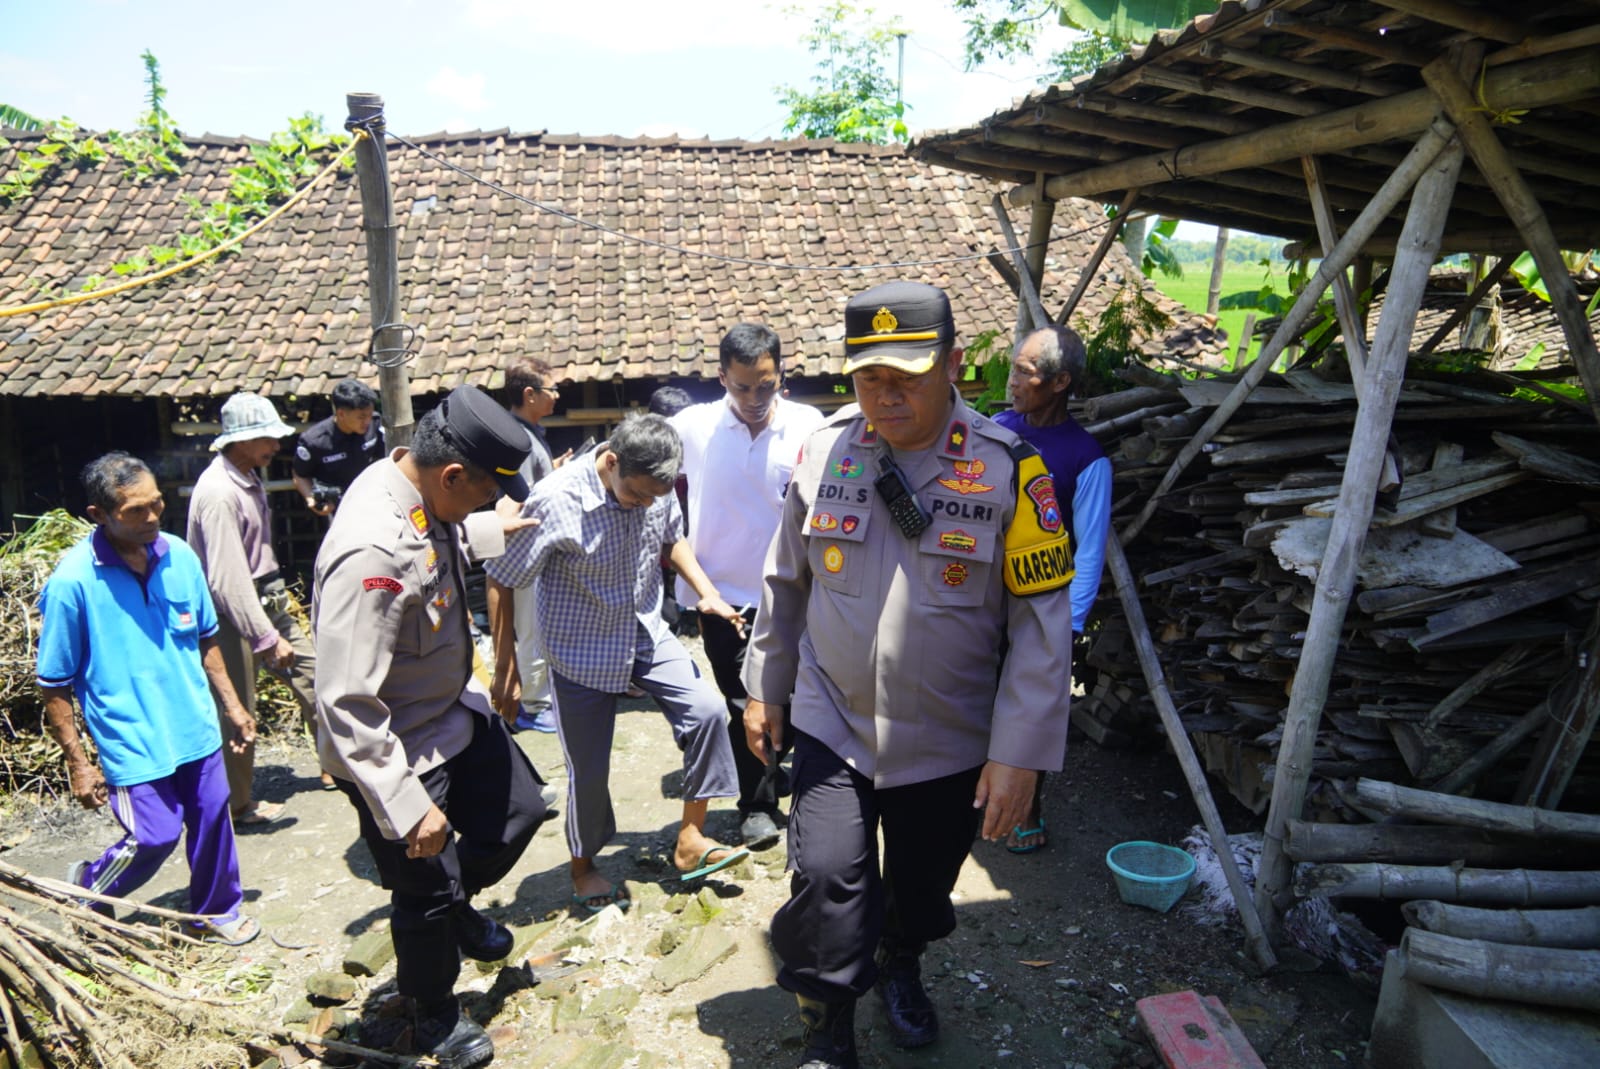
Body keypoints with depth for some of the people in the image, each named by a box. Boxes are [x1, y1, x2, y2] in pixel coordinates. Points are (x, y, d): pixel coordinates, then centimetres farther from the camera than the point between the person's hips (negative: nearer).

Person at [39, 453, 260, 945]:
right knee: (154, 837, 3)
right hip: (132, 742, -4)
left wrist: (232, 704, 11)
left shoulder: (179, 556, -4)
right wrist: (77, 764, -9)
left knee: (212, 820, 14)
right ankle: (86, 892, 34)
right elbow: (55, 685, -11)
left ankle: (216, 911, 36)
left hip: (196, 728, 5)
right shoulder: (72, 581, -18)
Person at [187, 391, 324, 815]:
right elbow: (227, 578, -27)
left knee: (311, 674, 13)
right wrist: (266, 637, -26)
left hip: (268, 602, 9)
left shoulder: (250, 479, 6)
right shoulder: (219, 493, -23)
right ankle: (240, 805, 18)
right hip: (234, 615, -9)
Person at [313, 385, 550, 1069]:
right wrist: (410, 808, -30)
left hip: (455, 711, 8)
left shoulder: (413, 488, -8)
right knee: (428, 896, 12)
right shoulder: (375, 551, -36)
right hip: (400, 754, -8)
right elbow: (346, 705, -34)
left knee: (518, 810, 21)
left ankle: (457, 906, 48)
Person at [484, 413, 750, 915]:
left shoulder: (656, 488, -11)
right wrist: (505, 672, -14)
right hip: (582, 652, -4)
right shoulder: (557, 501, -26)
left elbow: (672, 536, 11)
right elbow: (500, 582, -16)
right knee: (588, 770, 4)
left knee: (706, 709, -9)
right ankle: (583, 868, 32)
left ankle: (690, 841, 8)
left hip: (647, 635, 5)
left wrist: (707, 592, -4)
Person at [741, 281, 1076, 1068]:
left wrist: (1019, 753, -12)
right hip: (831, 727, 1)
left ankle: (901, 967, 54)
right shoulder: (823, 451, -6)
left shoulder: (1007, 469, -14)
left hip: (948, 742, 0)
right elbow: (786, 583, 6)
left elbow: (1040, 623, -11)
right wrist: (764, 690, 11)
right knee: (826, 883, -7)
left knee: (923, 885, 20)